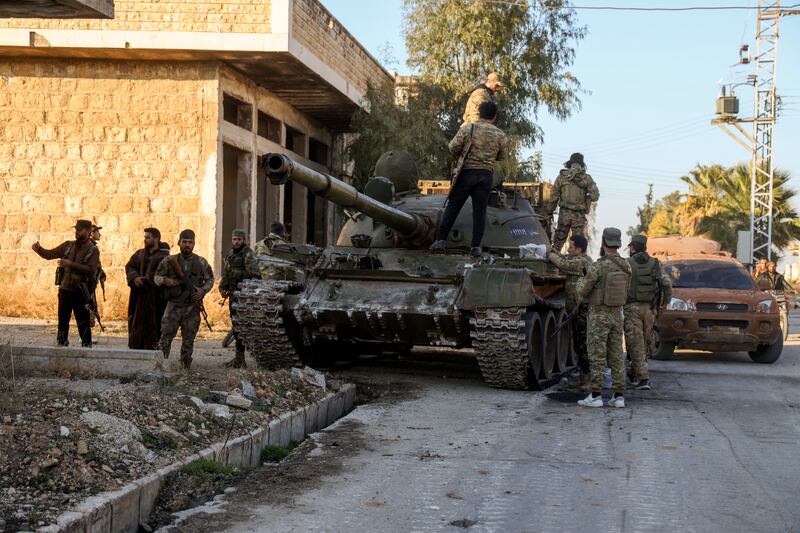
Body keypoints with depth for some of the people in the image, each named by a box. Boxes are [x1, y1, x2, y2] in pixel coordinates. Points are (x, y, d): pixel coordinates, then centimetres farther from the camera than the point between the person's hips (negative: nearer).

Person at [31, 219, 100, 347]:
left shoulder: (93, 250, -4)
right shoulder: (68, 245, 10)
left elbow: (91, 270, -16)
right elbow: (49, 254, 10)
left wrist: (71, 264, -23)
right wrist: (39, 249, -11)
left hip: (81, 292, -4)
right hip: (65, 289, 4)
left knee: (83, 323, -2)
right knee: (62, 322, 8)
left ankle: (86, 346, 5)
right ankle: (61, 346, 16)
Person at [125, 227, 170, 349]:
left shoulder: (163, 256, -4)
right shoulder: (139, 254, 17)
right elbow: (129, 266, 7)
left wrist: (144, 280, -17)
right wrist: (135, 278, -13)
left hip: (154, 297, -6)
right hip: (139, 297, 6)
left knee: (153, 324, -7)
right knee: (136, 322, 4)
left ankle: (153, 347, -5)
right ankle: (136, 347, 9)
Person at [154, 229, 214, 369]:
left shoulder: (201, 262, 4)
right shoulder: (169, 261, 2)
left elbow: (210, 279, 13)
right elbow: (156, 277, 7)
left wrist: (203, 291, -5)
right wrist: (165, 281, -15)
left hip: (192, 307, 1)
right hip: (174, 306, -1)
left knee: (188, 341, 6)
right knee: (165, 338, -5)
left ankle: (186, 367, 14)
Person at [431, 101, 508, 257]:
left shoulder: (468, 129, -3)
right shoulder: (500, 135, 3)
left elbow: (453, 147, -5)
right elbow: (502, 156, 11)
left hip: (466, 173, -1)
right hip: (486, 175, 1)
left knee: (452, 207, 5)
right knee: (479, 211, 5)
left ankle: (440, 240, 1)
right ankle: (476, 246, 2)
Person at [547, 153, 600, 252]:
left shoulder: (562, 176, -1)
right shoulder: (587, 178, -4)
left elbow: (554, 196, 1)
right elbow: (595, 196, -8)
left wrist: (550, 211, 9)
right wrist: (586, 198, 12)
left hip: (564, 213, 1)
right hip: (579, 215, -1)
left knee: (559, 239, 12)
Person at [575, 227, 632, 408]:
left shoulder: (597, 266, -18)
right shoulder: (626, 266, 2)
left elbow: (582, 291, -12)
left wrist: (580, 282, 12)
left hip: (598, 316, -6)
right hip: (617, 315, 6)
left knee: (597, 356, -2)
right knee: (616, 356, 8)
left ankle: (595, 396, -2)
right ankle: (619, 396, 8)